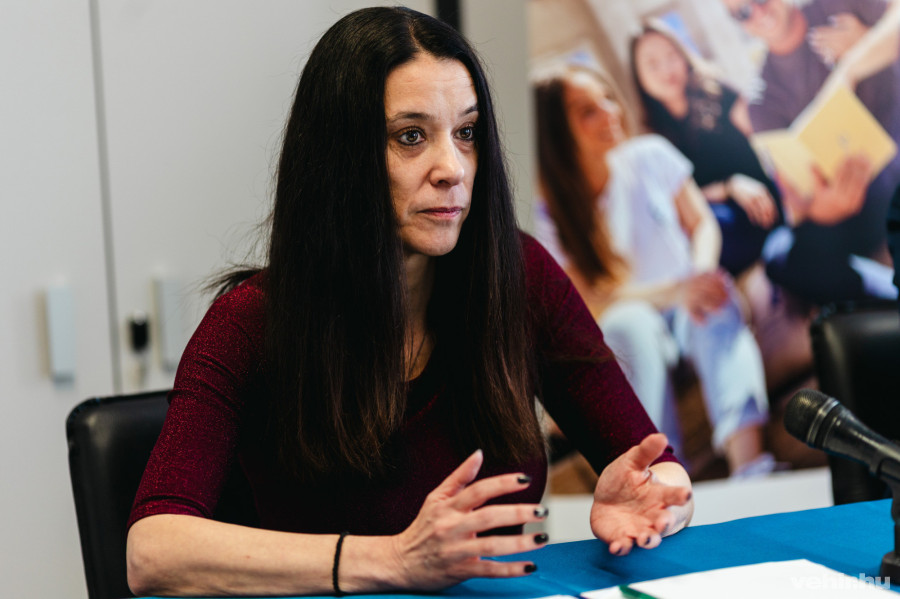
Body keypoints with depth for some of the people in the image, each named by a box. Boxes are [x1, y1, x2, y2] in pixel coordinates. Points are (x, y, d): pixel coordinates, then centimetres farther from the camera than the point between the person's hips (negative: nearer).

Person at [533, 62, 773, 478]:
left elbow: (702, 223, 6)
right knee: (631, 322, -38)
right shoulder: (550, 214, -10)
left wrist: (702, 274, -18)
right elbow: (595, 304, -15)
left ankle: (747, 459, -53)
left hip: (690, 316, 3)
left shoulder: (650, 155, 1)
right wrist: (676, 291, -30)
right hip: (628, 336, -2)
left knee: (715, 299, -33)